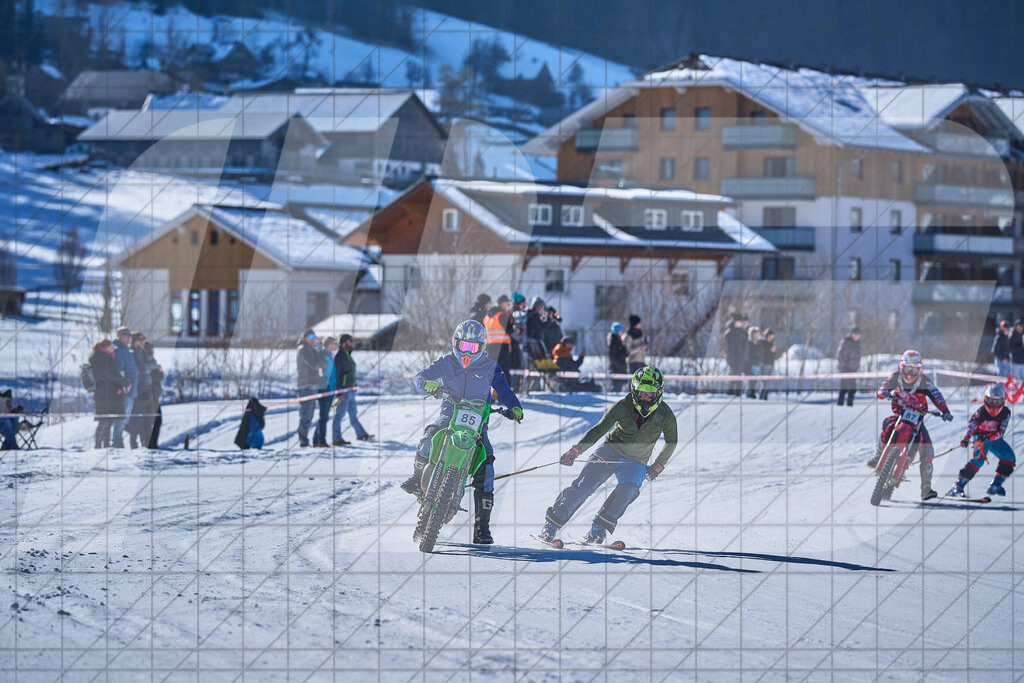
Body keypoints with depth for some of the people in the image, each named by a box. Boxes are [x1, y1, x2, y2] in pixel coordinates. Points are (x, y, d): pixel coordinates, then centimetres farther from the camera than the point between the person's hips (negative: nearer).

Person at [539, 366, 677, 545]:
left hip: (635, 463, 1)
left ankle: (599, 528, -17)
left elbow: (672, 441, 8)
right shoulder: (623, 406, -13)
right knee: (585, 484, -19)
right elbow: (599, 429, -8)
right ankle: (552, 523, -10)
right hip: (611, 450, -1)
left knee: (628, 490, -30)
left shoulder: (665, 416, -10)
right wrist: (576, 450, -17)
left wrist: (658, 466, 3)